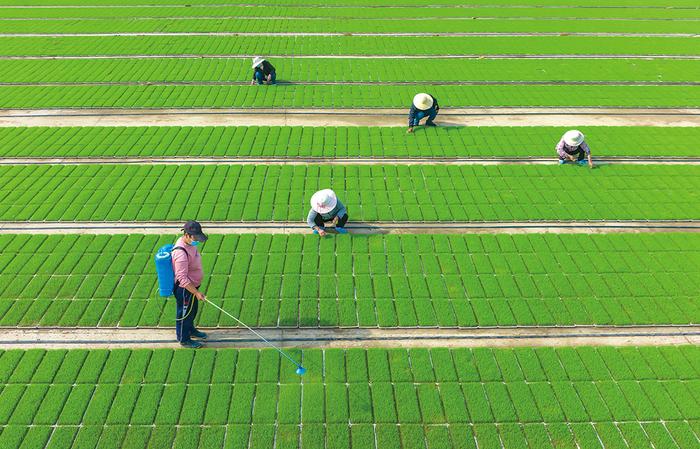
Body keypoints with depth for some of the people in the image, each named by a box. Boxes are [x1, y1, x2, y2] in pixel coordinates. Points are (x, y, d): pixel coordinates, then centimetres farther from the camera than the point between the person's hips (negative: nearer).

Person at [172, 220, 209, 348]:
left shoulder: (190, 243, -4)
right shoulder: (181, 253, -34)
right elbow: (182, 278, -32)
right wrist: (196, 292, -29)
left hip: (192, 285, 9)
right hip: (184, 289, -9)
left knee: (192, 310, 28)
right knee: (184, 313, 12)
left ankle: (190, 329, 51)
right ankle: (184, 339, 32)